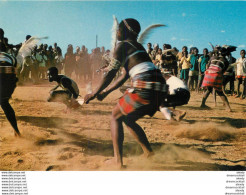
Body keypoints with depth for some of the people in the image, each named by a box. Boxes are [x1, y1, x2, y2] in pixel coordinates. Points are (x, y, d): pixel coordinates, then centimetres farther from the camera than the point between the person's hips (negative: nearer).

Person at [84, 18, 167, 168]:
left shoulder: (123, 46, 2)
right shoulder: (138, 47, 28)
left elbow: (111, 73, -1)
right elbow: (124, 77, 30)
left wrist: (94, 93, 7)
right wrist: (106, 92, 30)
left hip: (145, 88, -8)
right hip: (161, 89, 8)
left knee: (116, 117, 9)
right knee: (128, 120, 25)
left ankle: (118, 161, 0)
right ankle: (149, 153, 20)